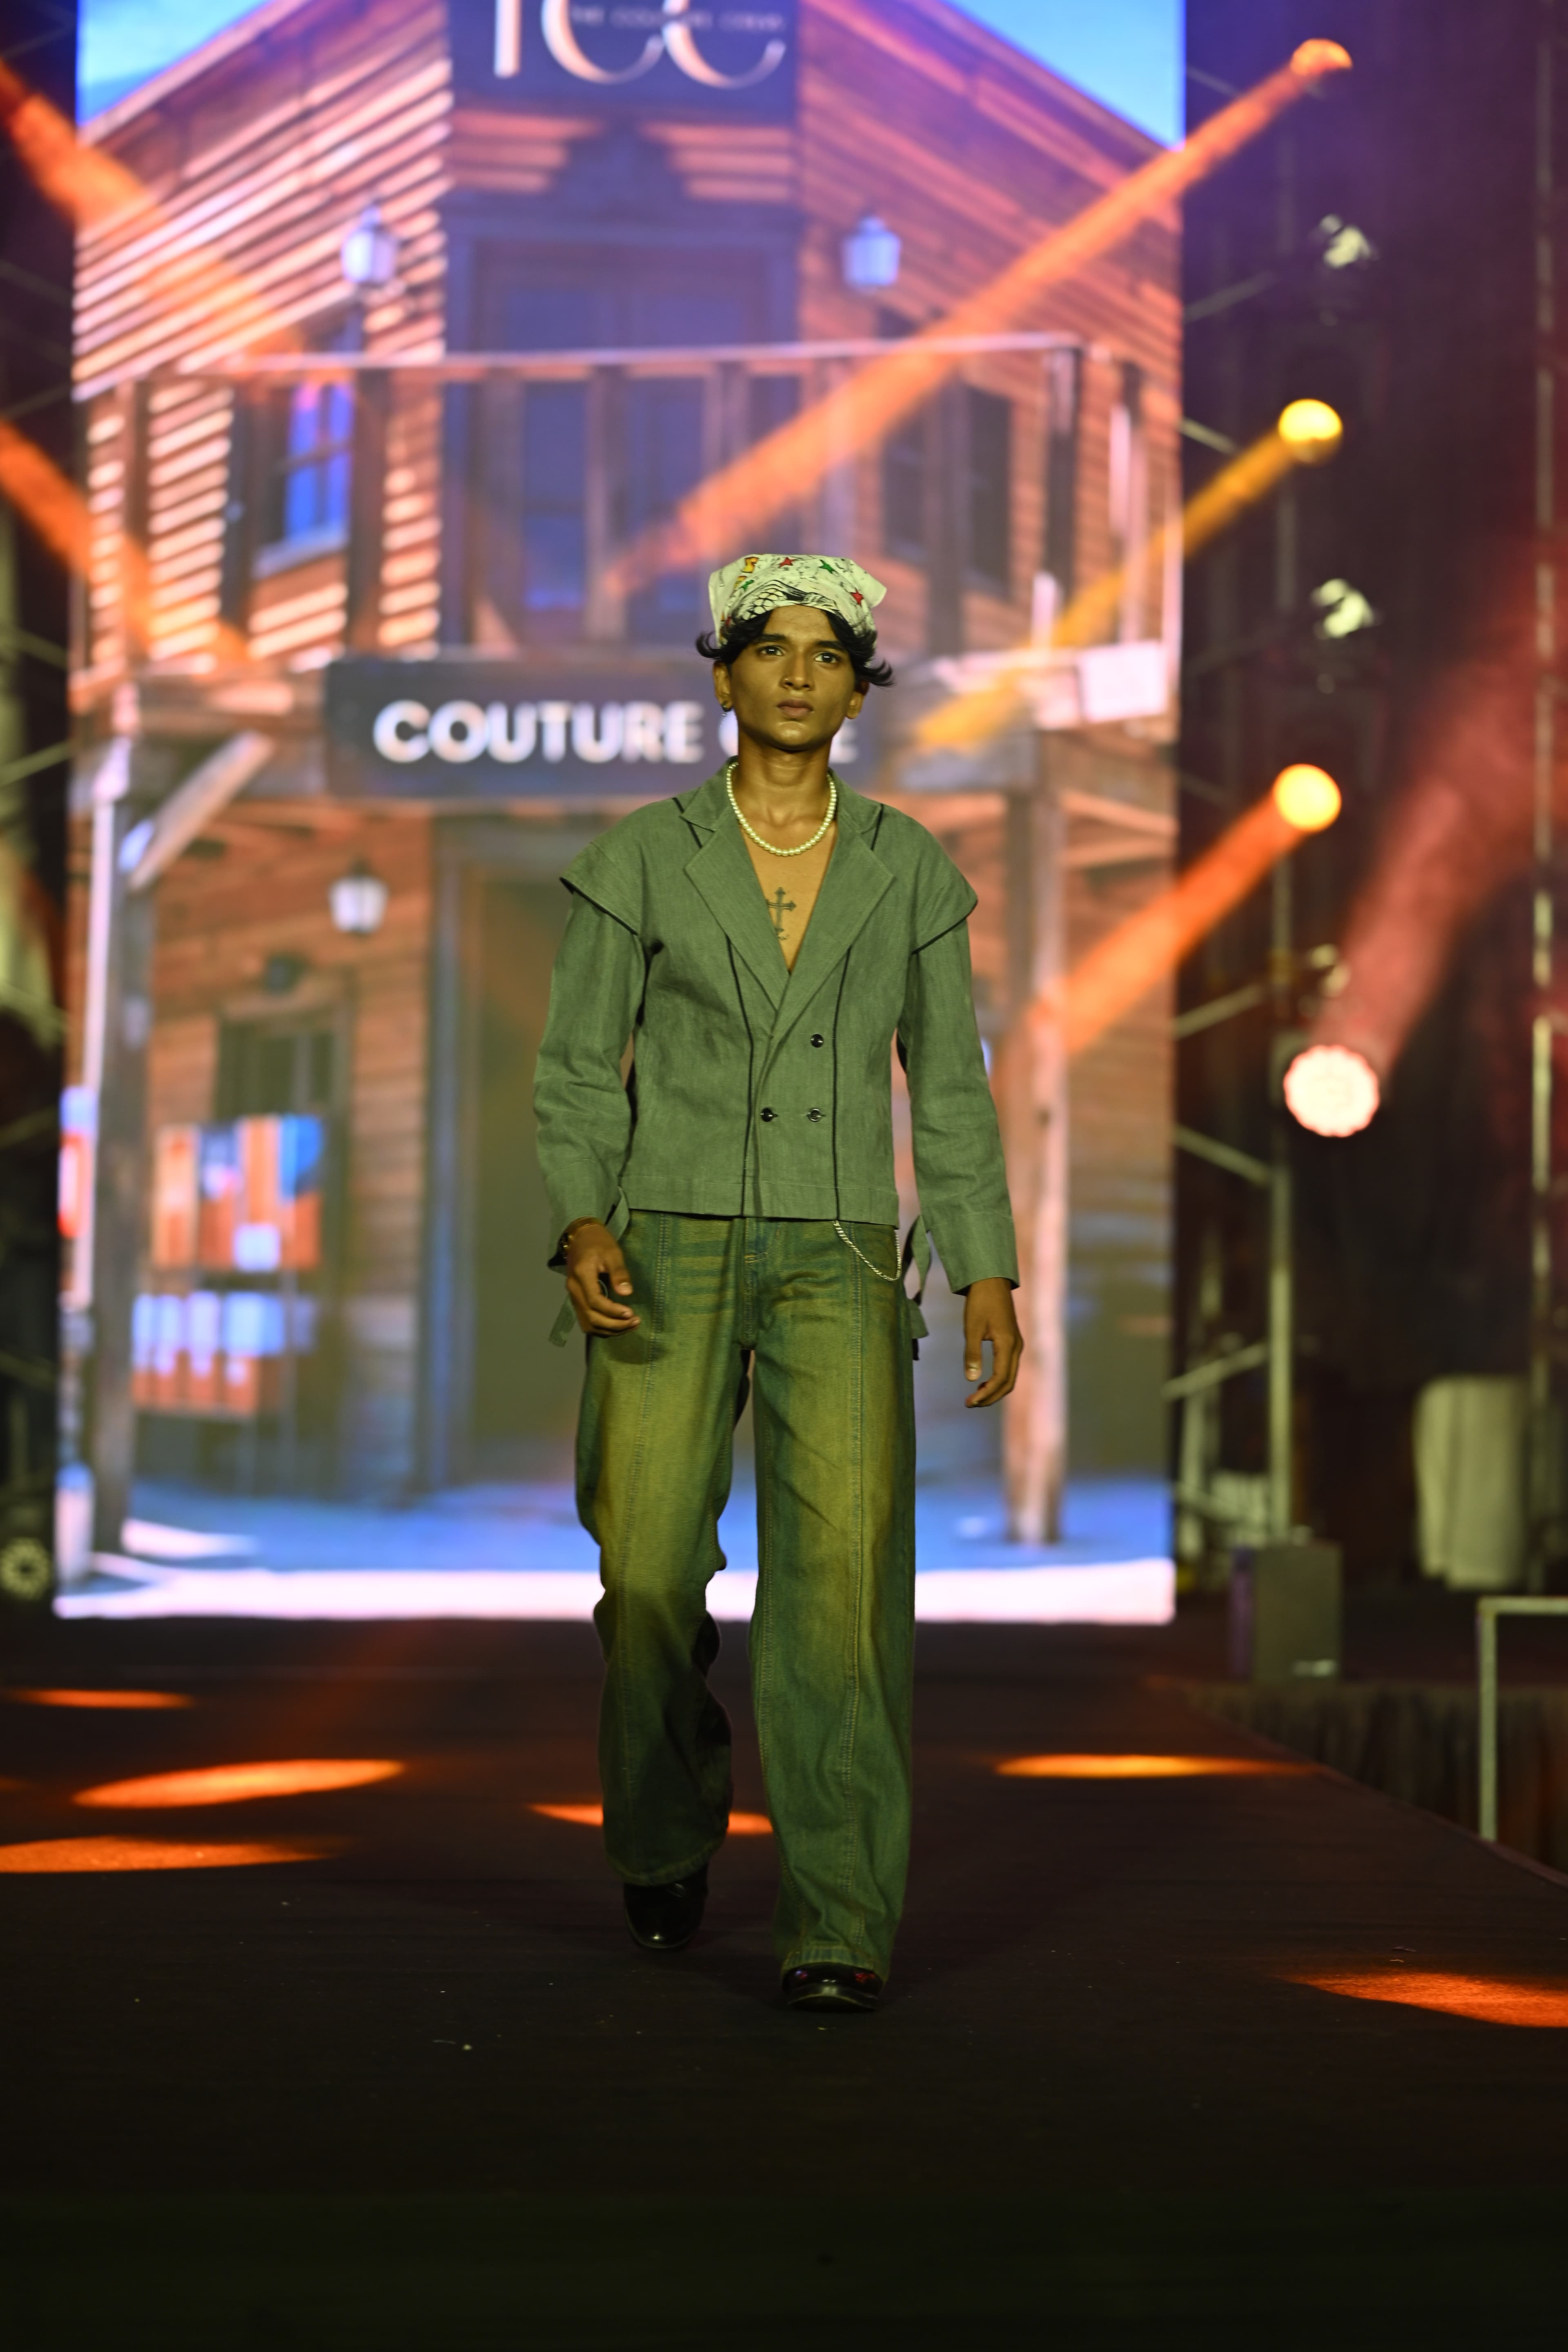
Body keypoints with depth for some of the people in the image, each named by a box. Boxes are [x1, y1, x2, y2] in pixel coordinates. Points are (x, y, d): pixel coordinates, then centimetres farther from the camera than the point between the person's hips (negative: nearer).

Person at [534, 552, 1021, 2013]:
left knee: (843, 1571, -16)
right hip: (671, 1249, 0)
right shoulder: (639, 861, 5)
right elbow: (579, 1069, 4)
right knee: (649, 1578, -2)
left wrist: (989, 1275, 2)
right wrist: (583, 1225, -14)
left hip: (838, 1261, 0)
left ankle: (838, 1929, -15)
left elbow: (949, 1085, 11)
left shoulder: (909, 871, 9)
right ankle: (665, 1842, 27)